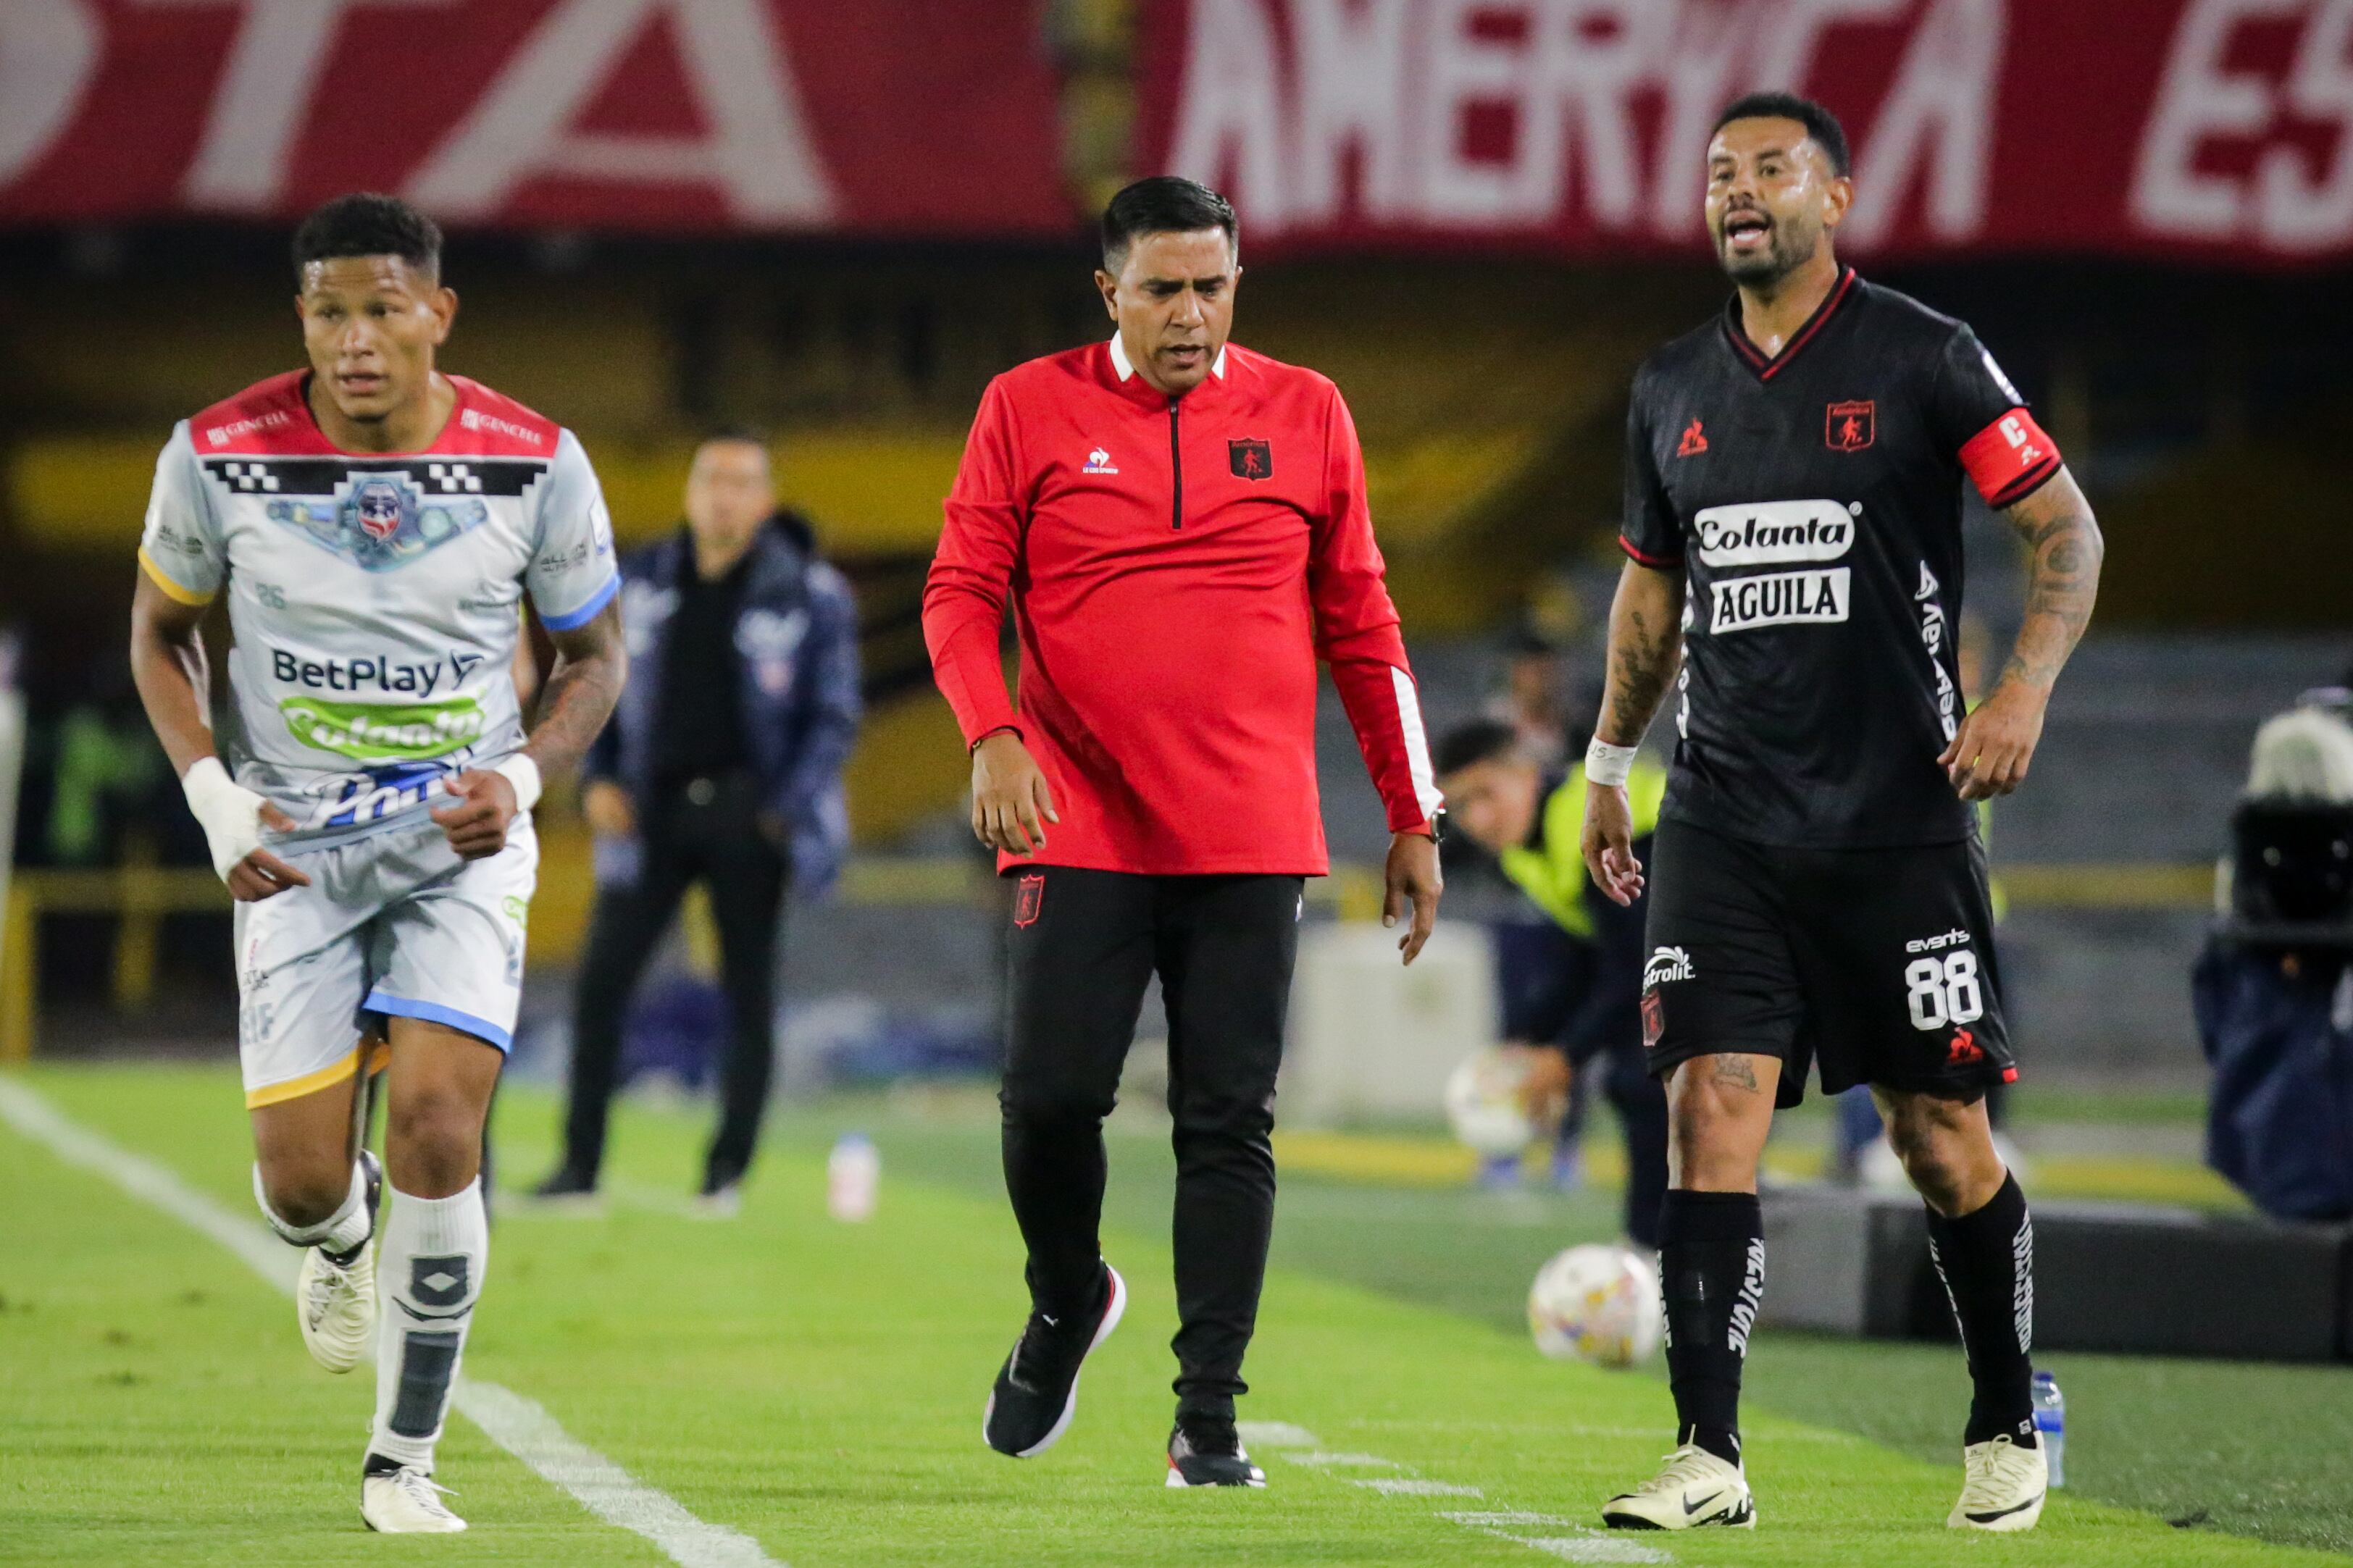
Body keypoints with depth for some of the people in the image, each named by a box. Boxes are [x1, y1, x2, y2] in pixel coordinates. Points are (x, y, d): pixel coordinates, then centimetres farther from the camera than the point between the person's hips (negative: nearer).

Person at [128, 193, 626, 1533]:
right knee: (300, 1183, -5)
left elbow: (597, 656, 6)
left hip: (462, 842, -1)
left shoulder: (536, 464, -8)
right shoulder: (220, 457, -8)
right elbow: (161, 632, 8)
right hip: (293, 852, 1)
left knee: (436, 1133, -17)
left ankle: (404, 1460, 0)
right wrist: (217, 801, -6)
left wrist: (523, 776, -12)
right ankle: (344, 1243, 37)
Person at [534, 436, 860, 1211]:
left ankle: (728, 1167, 11)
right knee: (602, 976, -4)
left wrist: (786, 812, -9)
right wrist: (598, 780, 2)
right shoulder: (642, 582, 6)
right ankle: (580, 1160, 3)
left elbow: (835, 715, -1)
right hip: (653, 810, 2)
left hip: (747, 815, -2)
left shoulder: (809, 595, -3)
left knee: (749, 989, 3)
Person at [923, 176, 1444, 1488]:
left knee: (1230, 1123, -2)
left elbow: (1361, 627, 12)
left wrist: (1415, 817, 11)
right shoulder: (1030, 409, 4)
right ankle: (1067, 1303, 24)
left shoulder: (1305, 415, 7)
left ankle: (1209, 1416, 3)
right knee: (1050, 1094, -7)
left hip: (1253, 834, 1)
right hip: (1080, 826, -1)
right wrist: (992, 732, -15)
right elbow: (960, 592, 4)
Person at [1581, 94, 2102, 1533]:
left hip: (1898, 817, -3)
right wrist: (1612, 761, 22)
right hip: (1723, 819, 4)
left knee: (1944, 1136, 2)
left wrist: (2025, 688, -16)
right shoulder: (1674, 390, 11)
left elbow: (2068, 527, -3)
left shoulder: (1926, 360, -3)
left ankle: (2010, 1431, 21)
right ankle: (1709, 1459, -8)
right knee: (1711, 1115, -8)